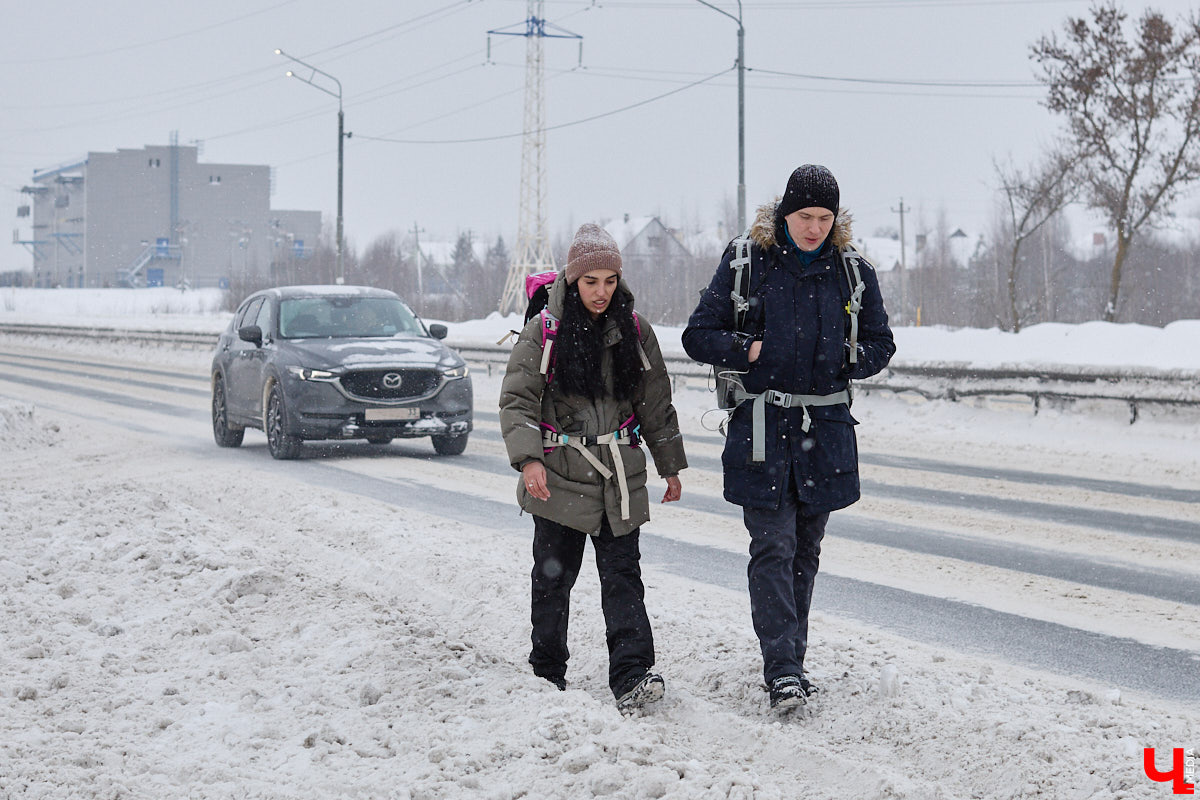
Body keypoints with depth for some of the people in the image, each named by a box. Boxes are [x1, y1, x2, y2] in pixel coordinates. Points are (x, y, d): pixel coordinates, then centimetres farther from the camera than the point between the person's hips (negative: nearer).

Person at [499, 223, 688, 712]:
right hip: (560, 475, -1)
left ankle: (631, 679, -14)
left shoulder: (634, 331, 6)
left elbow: (656, 403, 14)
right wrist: (528, 458, -22)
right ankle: (547, 673, 21)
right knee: (553, 577, 8)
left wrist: (670, 466, 15)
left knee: (623, 575, -7)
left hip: (620, 478, 1)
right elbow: (518, 399, -8)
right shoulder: (544, 331, -3)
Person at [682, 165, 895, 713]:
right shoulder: (746, 262, -1)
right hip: (761, 423, -3)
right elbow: (699, 336, 3)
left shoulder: (852, 272, 6)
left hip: (825, 425, 3)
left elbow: (880, 343, 15)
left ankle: (791, 660, 19)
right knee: (773, 547, -11)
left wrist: (844, 360, -2)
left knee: (806, 550, 10)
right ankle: (782, 672, -15)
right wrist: (751, 351, -10)